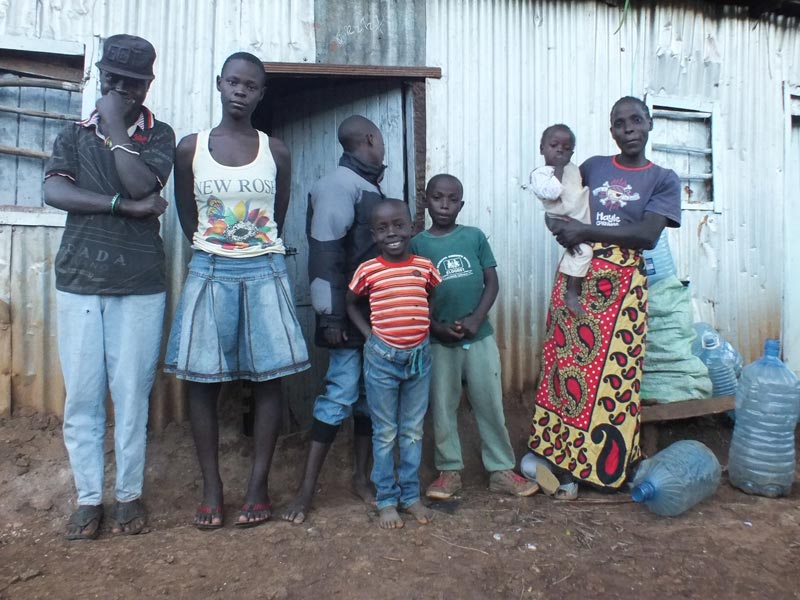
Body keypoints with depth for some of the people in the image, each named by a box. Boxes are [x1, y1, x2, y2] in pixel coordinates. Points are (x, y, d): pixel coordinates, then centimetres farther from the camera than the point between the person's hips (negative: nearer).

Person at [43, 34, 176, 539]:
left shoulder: (159, 135, 7)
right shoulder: (73, 134, 12)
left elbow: (142, 186, -11)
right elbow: (54, 192, -4)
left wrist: (115, 127, -6)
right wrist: (125, 206, -13)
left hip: (139, 284, -2)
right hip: (79, 280, 2)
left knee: (132, 392, 2)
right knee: (82, 393, 4)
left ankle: (130, 493, 18)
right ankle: (89, 498, 19)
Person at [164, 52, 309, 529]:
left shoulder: (275, 151, 5)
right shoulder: (191, 148, 4)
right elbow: (187, 217, 10)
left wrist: (258, 254, 12)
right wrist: (214, 254, 9)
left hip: (265, 272, 0)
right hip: (210, 272, 0)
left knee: (267, 379, 1)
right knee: (203, 381, 2)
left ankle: (259, 486, 15)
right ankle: (212, 488, 16)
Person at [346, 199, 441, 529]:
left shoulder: (425, 266, -1)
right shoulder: (367, 271, -7)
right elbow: (350, 304, 7)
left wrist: (431, 326, 1)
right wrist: (369, 334, -3)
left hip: (419, 355, 3)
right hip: (382, 357, -2)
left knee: (413, 431, 13)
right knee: (385, 433, 8)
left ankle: (411, 496, 27)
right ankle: (387, 500, 22)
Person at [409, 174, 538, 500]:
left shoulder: (475, 236, 2)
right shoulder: (418, 244, -1)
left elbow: (492, 282, 1)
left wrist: (476, 319, -12)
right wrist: (437, 327, -12)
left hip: (480, 335, 1)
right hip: (439, 341, -1)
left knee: (491, 405, 8)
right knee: (442, 408, 9)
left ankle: (501, 471, 22)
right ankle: (450, 471, 25)